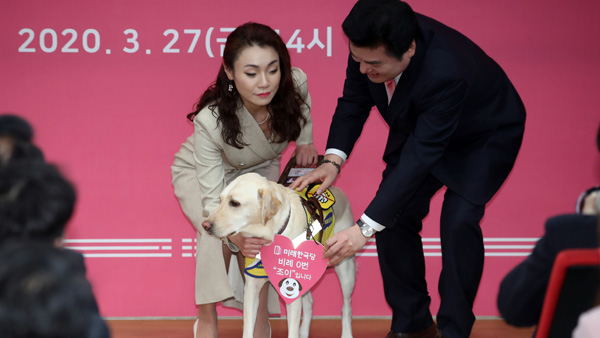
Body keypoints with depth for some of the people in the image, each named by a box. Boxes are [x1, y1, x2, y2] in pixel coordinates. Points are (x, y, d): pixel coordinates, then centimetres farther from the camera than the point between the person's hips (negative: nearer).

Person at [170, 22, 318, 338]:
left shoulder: (295, 84, -32)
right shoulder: (209, 121, -41)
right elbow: (213, 199, -38)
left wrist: (305, 142, -7)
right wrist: (234, 236, -55)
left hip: (259, 170, 3)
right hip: (200, 173, -3)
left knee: (258, 233, -24)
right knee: (217, 234, -29)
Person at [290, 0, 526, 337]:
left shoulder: (447, 72, -44)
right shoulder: (372, 45, -26)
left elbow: (420, 156, -41)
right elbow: (354, 101, -8)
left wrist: (365, 228, -41)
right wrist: (333, 160, -25)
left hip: (484, 137, -6)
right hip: (419, 127, 6)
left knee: (459, 220, -22)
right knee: (393, 215, -4)